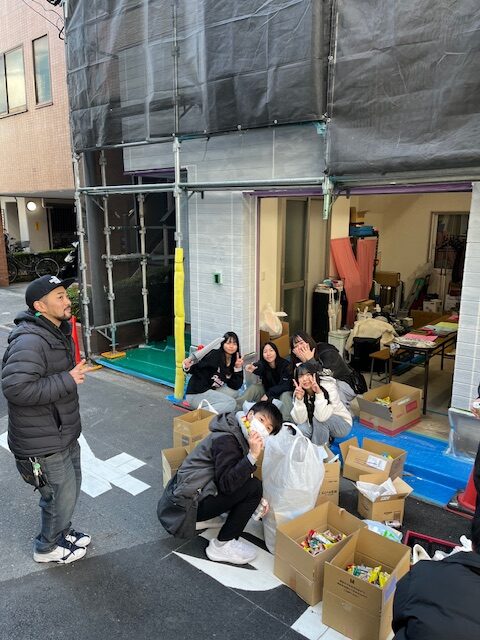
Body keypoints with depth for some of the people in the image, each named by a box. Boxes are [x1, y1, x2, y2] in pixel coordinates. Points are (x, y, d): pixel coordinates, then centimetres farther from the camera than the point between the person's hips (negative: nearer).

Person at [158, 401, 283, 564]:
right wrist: (253, 456, -28)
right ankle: (221, 545, -4)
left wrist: (259, 500, -1)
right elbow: (226, 484, -25)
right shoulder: (226, 440, -20)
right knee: (254, 488, -15)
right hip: (186, 504, -10)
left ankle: (199, 519, 15)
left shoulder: (239, 436, 8)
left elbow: (237, 476, 12)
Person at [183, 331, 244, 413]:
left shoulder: (235, 361, 3)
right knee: (231, 403, -17)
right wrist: (187, 367, -36)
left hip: (211, 391, 8)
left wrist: (238, 368, -13)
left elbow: (235, 386, -1)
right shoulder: (214, 355, -15)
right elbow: (195, 367, -13)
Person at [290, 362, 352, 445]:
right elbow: (300, 420, -21)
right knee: (301, 430, -24)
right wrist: (299, 399, -33)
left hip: (342, 425, -4)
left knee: (318, 418, -32)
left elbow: (322, 417, -37)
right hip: (318, 426, 4)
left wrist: (319, 393, -44)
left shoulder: (329, 386, -26)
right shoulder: (299, 392, -13)